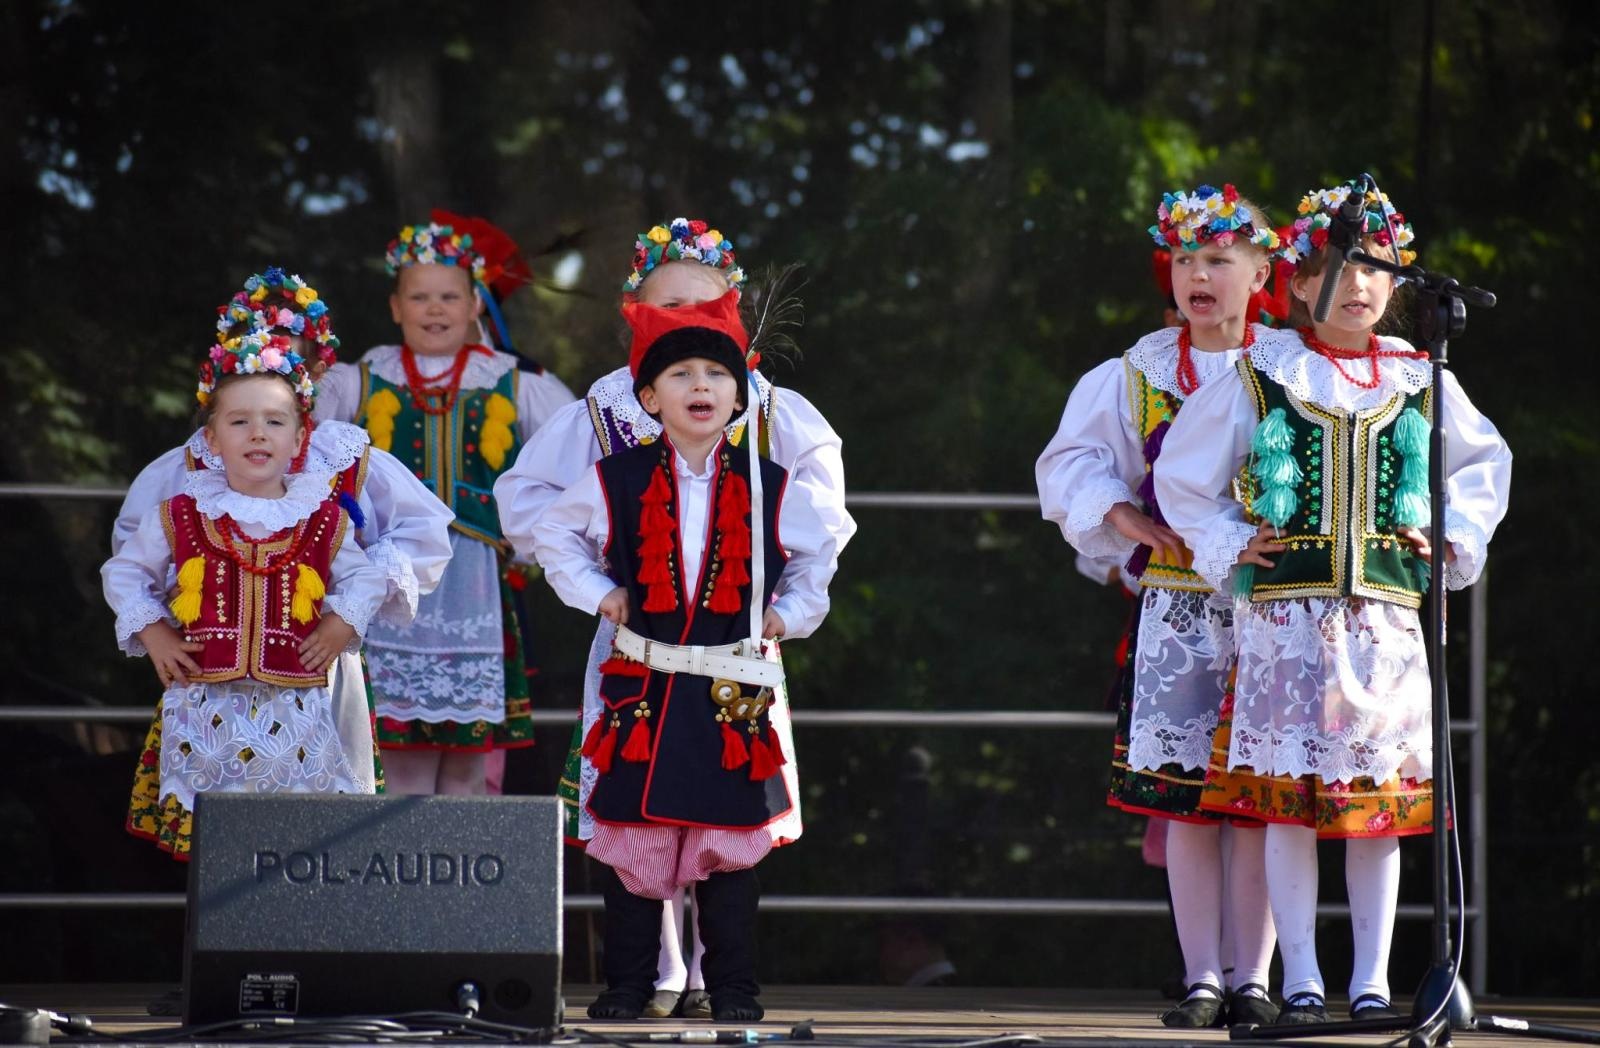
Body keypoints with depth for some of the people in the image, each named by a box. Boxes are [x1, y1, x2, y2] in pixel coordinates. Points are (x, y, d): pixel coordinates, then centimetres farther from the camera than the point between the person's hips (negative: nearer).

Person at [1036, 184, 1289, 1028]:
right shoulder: (1138, 375, 9)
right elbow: (1072, 466, 13)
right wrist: (1132, 521, -3)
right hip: (1175, 607, 2)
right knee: (1186, 799, -1)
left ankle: (1253, 979, 2)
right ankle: (1202, 978, 4)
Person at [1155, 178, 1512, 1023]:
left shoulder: (1419, 381, 9)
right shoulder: (1259, 378, 3)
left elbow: (1485, 462, 24)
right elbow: (1181, 476, 12)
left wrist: (1457, 541, 12)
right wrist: (1227, 548, 3)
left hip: (1386, 606, 2)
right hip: (1286, 606, -2)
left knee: (1381, 799, 1)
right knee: (1288, 799, -5)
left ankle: (1371, 980, 6)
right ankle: (1300, 979, 0)